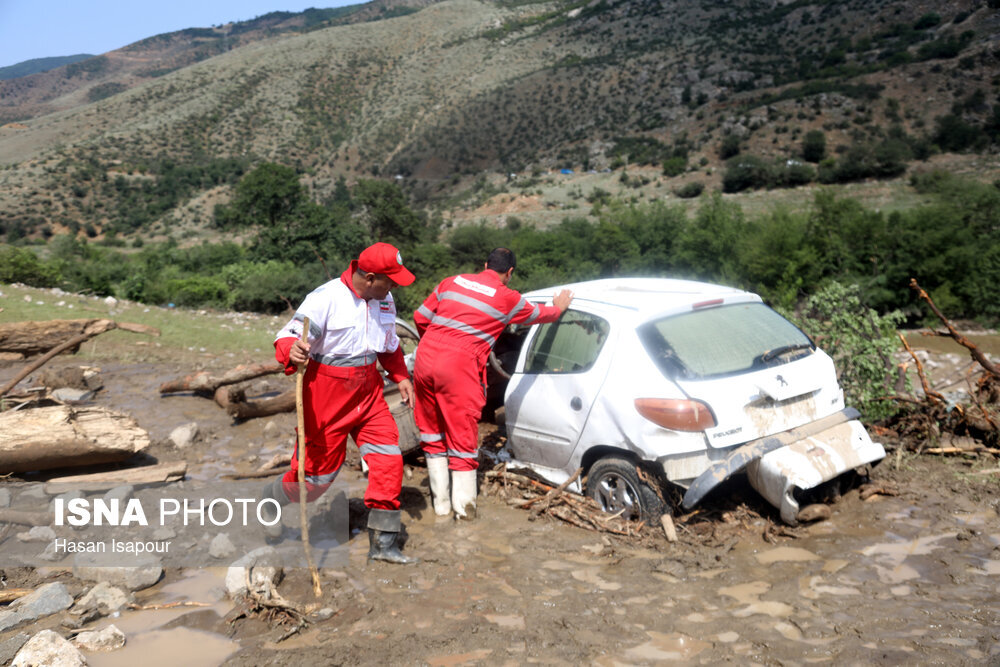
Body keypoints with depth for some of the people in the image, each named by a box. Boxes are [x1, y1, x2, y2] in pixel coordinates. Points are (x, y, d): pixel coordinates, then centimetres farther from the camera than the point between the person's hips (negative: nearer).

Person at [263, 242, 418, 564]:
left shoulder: (384, 301, 4)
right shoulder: (326, 298, -19)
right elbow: (289, 335, -21)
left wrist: (400, 376, 9)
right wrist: (292, 351, -43)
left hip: (368, 391, 6)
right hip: (327, 395, -6)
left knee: (388, 458, -3)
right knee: (320, 468, 6)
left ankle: (383, 542, 8)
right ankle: (269, 502, 38)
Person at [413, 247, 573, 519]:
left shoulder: (452, 282, 14)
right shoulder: (506, 298, 4)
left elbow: (420, 317, 16)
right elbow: (540, 313, 21)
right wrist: (560, 306, 42)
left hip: (425, 360, 5)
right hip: (459, 367, -5)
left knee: (432, 434, 17)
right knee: (462, 436, 6)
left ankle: (440, 504, 23)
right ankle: (464, 508, 11)